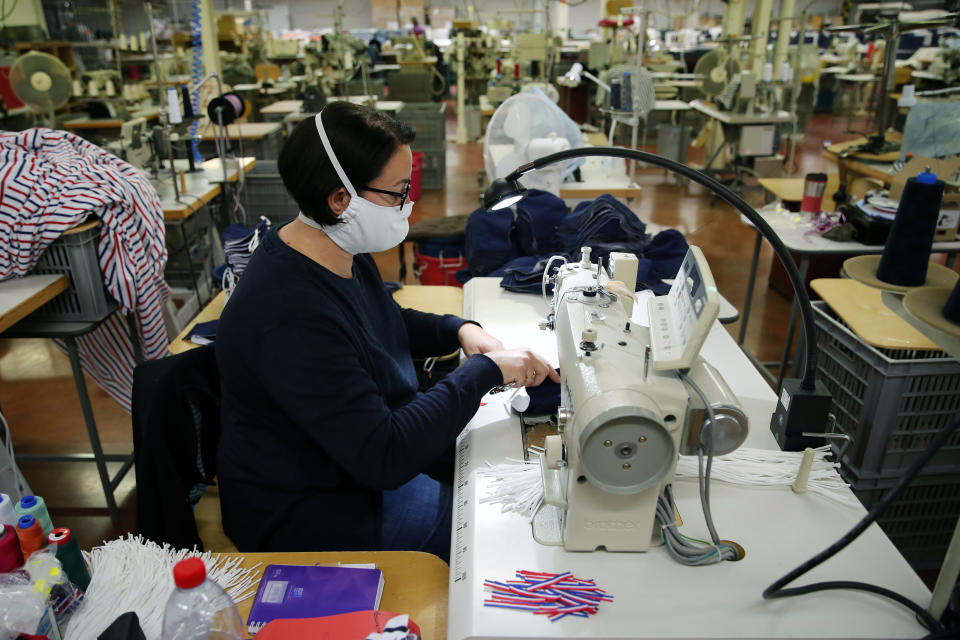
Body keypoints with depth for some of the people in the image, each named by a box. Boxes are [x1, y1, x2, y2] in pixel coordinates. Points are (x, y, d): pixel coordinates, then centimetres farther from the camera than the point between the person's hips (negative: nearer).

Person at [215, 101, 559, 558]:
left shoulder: (341, 253, -4)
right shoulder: (291, 316, -34)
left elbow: (388, 322, 16)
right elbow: (385, 459, -34)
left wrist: (459, 330, -3)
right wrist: (484, 371, -27)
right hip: (311, 511, -9)